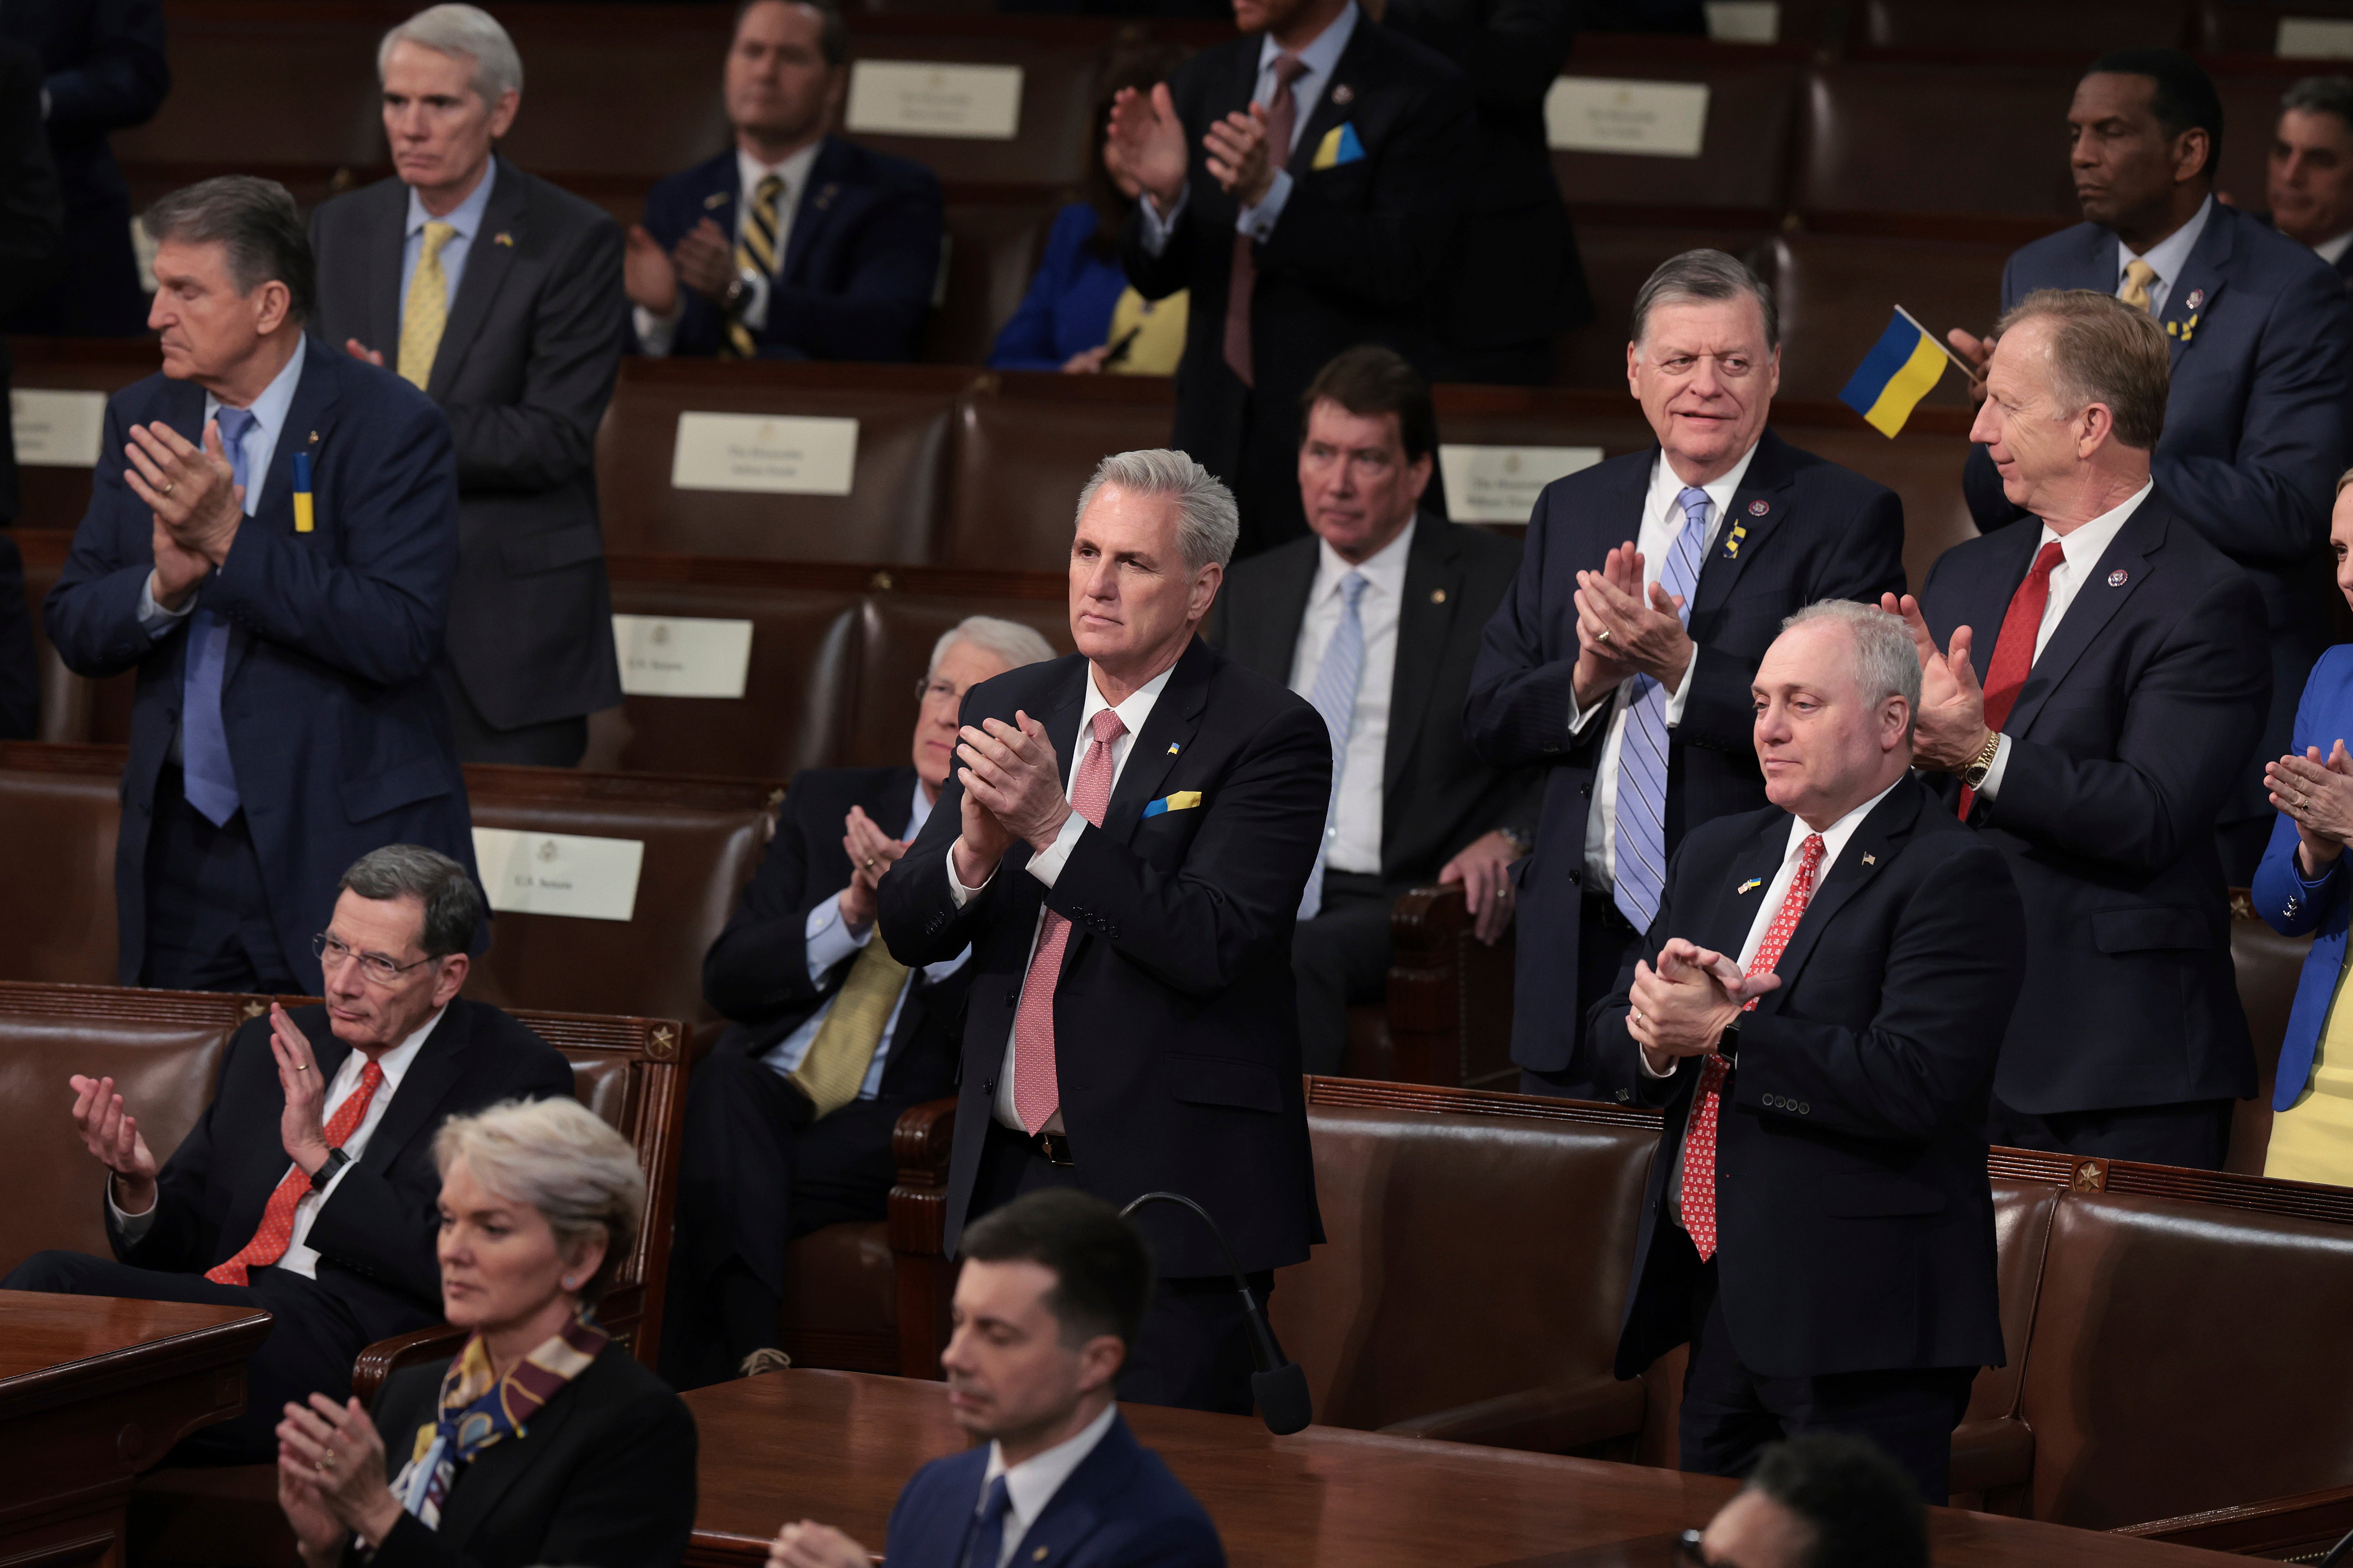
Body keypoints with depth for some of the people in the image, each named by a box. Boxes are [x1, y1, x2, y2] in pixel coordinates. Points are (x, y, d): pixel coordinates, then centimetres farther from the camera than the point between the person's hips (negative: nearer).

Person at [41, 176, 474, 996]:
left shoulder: (391, 427, -10)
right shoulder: (141, 419, 8)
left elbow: (402, 636, -20)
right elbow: (73, 629, 7)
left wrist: (232, 541, -23)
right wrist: (164, 586, -15)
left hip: (344, 842, -5)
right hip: (181, 852, 5)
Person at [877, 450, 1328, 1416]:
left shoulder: (1268, 737, -8)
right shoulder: (1006, 711, 10)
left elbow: (1208, 945, -20)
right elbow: (907, 929, 6)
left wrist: (1053, 826, -26)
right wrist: (976, 850, -15)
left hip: (1171, 1191, -6)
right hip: (1007, 1179, 6)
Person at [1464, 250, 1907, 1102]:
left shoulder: (1848, 516, -3)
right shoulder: (1571, 510, 14)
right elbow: (1488, 720, 9)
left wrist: (1680, 665, -23)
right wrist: (1586, 679, -11)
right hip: (1583, 947, 5)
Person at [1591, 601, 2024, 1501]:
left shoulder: (1954, 878, -9)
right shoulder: (1717, 855, 17)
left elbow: (1914, 1084, -22)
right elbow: (1613, 1038, 14)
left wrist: (1727, 1033, -17)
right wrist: (1666, 1031, -10)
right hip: (1715, 1307, 8)